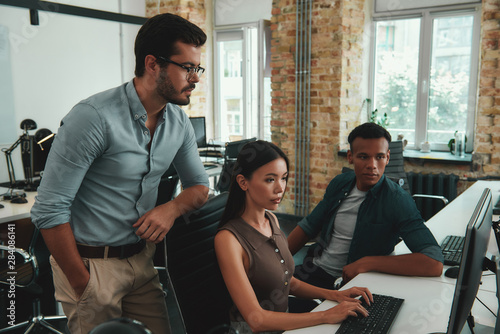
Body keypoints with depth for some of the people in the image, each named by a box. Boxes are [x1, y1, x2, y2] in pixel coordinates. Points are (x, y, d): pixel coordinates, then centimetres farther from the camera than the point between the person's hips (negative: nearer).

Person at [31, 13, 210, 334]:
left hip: (141, 257, 6)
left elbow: (199, 185, 11)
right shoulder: (94, 117, -21)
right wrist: (83, 287, -14)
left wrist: (172, 209, -11)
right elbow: (49, 210, -19)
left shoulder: (179, 121, 0)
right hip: (89, 263, -5)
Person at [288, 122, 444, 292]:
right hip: (312, 270, 6)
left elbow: (434, 263, -25)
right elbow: (309, 226, 15)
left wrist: (367, 263, -25)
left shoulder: (398, 201, -15)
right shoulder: (340, 183, 4)